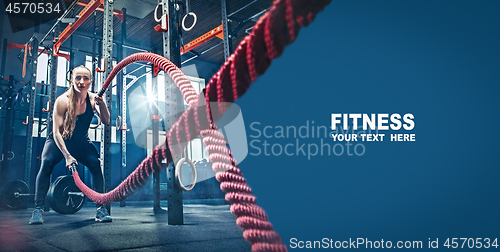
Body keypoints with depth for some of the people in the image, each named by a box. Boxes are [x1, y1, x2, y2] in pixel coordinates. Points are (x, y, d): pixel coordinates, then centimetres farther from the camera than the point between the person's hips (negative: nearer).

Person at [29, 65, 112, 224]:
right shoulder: (62, 101, -24)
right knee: (47, 163, -29)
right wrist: (67, 156, -37)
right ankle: (38, 209, -21)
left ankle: (101, 208, -17)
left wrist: (101, 104, -46)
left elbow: (105, 121, -27)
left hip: (82, 142, 2)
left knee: (96, 164, -23)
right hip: (59, 141, -2)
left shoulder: (92, 99, -15)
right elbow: (56, 132, -26)